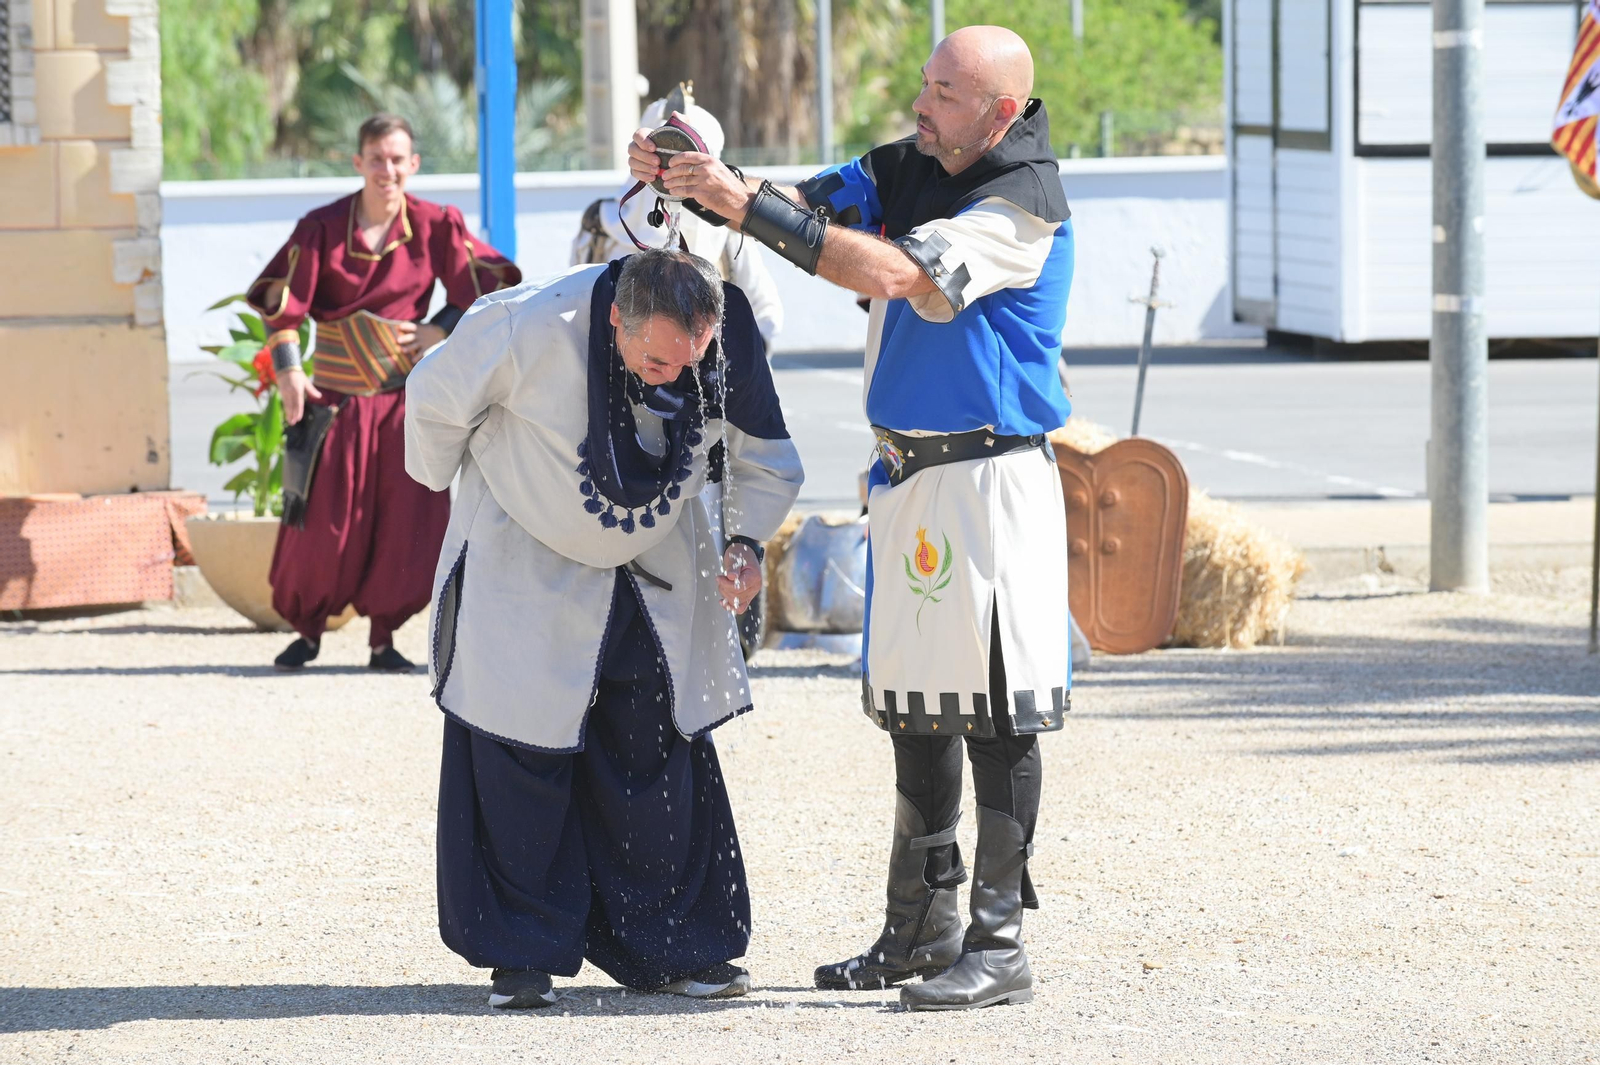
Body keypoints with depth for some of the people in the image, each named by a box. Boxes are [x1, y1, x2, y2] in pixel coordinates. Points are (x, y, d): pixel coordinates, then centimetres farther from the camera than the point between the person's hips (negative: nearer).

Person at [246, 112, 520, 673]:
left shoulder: (435, 225, -1)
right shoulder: (322, 228, -4)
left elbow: (487, 283, 6)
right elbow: (283, 298, -5)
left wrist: (443, 329, -6)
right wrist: (288, 369, -16)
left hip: (409, 392, 1)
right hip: (339, 392, -1)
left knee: (407, 519, -4)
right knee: (324, 520, -1)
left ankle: (383, 639, 8)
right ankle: (307, 631, 18)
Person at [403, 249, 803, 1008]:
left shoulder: (729, 355, -21)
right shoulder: (534, 329, -33)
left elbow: (767, 460, -2)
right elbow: (436, 399, -13)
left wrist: (748, 541, -19)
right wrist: (445, 481, 5)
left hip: (656, 574, 3)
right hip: (524, 568, -3)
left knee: (662, 757, 2)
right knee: (521, 759, -5)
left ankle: (669, 950, 11)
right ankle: (521, 956, 5)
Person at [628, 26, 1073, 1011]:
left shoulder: (1025, 205, -15)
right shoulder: (907, 169, 10)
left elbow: (894, 273, -25)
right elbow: (803, 207, 5)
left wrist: (745, 205, -26)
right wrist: (686, 177, -14)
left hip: (991, 480, -8)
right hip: (908, 476, 8)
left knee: (995, 713, -6)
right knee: (917, 706, 13)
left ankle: (1000, 946, -2)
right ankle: (922, 929, 23)